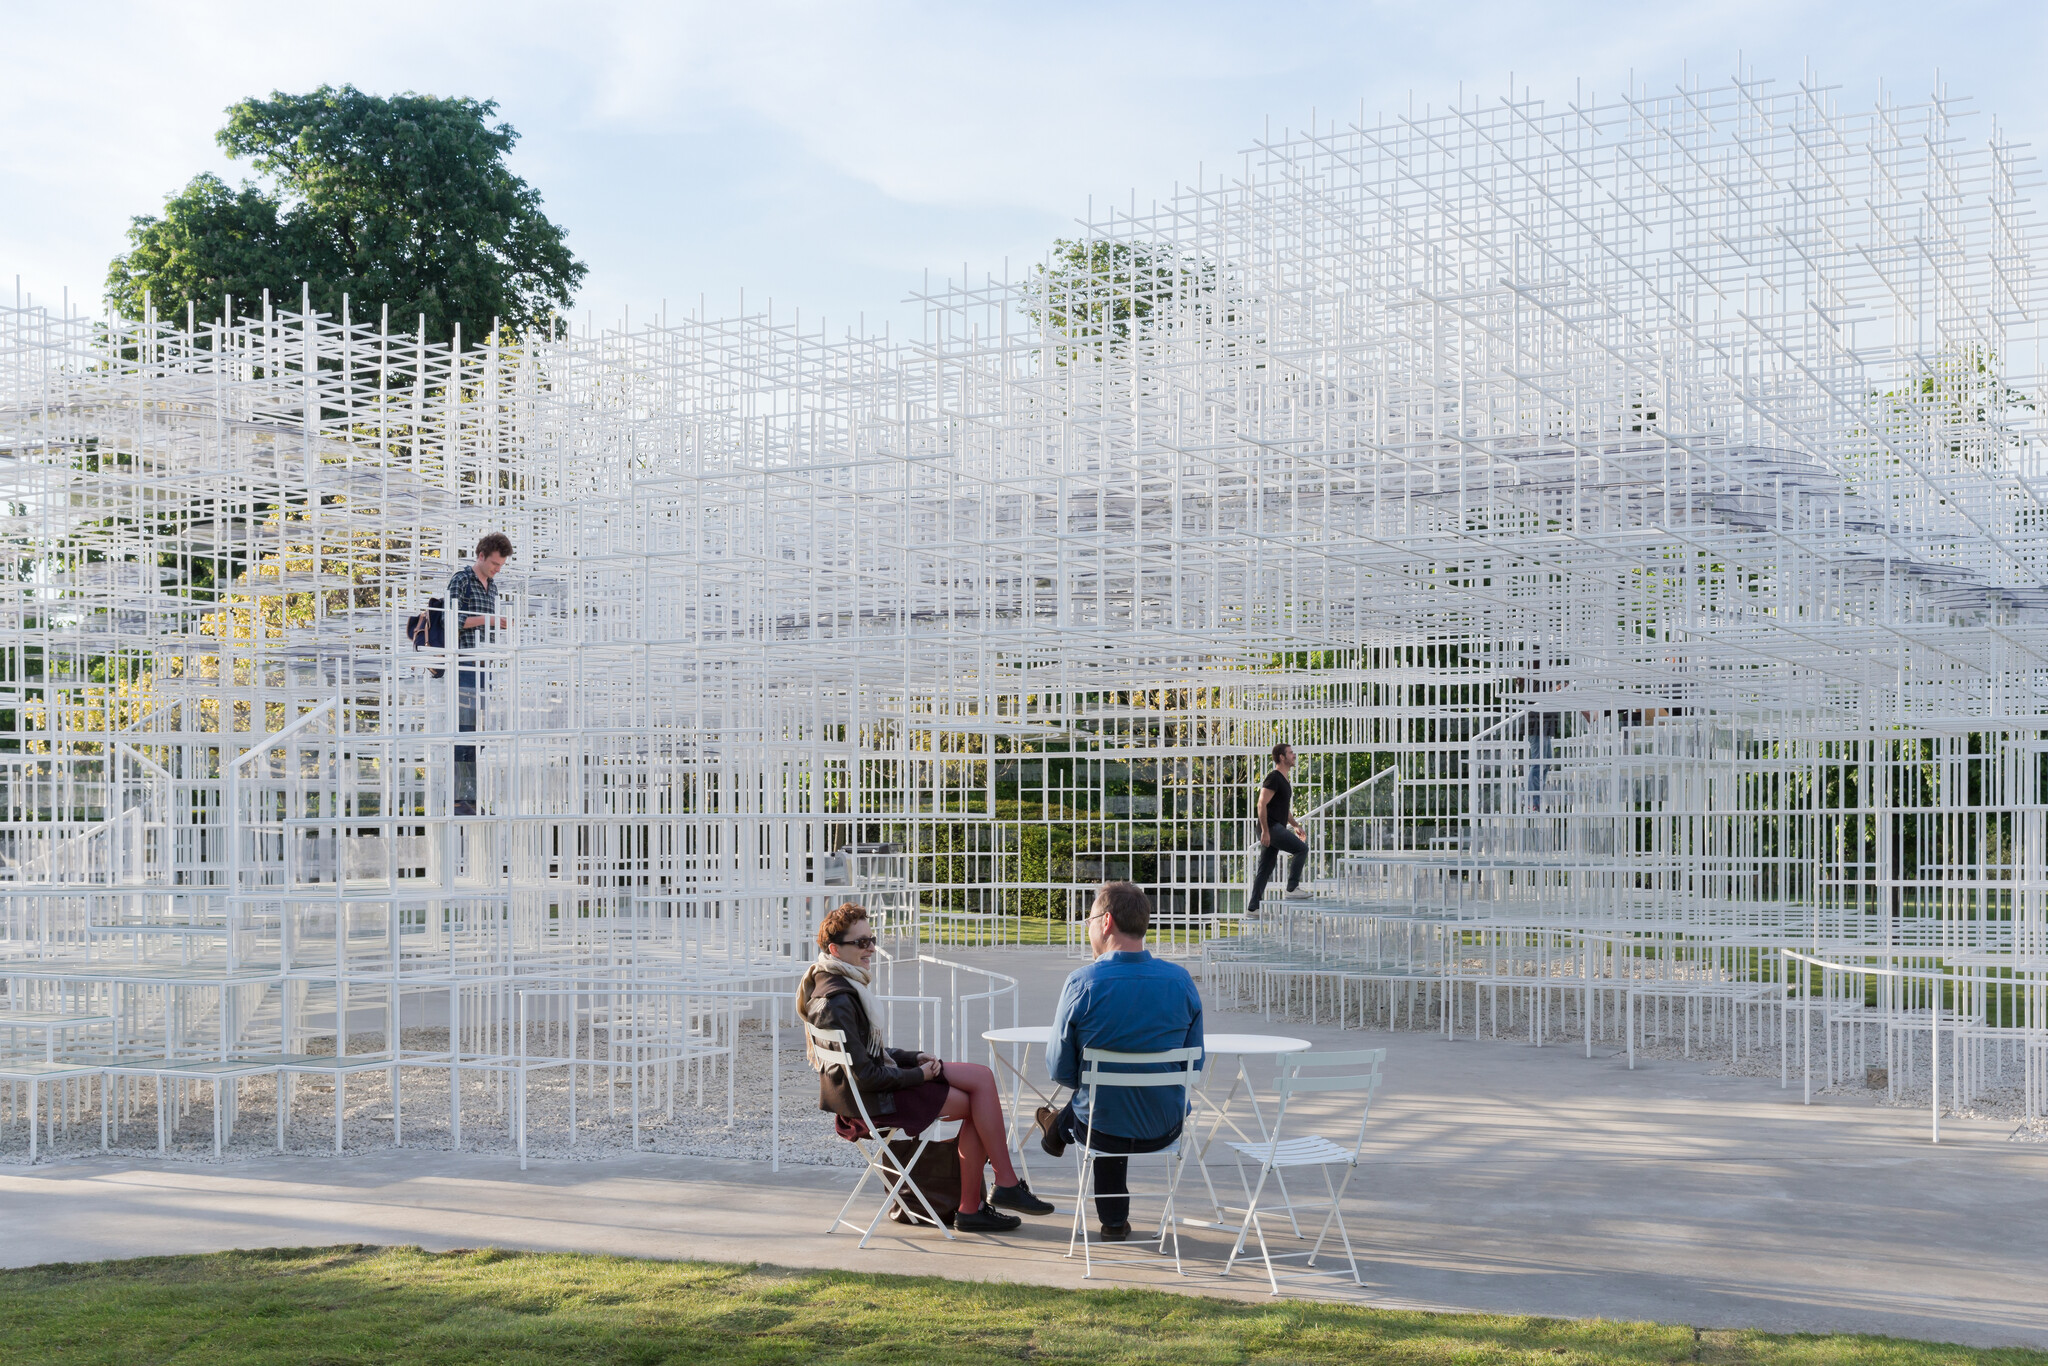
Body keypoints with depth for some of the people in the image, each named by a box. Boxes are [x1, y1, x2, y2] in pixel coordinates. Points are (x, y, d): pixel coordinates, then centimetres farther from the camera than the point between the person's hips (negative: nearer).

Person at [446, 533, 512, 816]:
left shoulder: (492, 587, 20)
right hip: (463, 665, -8)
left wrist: (501, 626, 9)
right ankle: (457, 798, -11)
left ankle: (473, 797, 9)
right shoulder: (460, 579, -4)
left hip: (483, 666, 8)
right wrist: (485, 619, -16)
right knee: (462, 730, -11)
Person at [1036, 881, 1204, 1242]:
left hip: (1103, 1130, -3)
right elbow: (1194, 1065, 0)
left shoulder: (1082, 983, -19)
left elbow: (1061, 1070, -9)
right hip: (1166, 1130, 3)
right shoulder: (1181, 980, -9)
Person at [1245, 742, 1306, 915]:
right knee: (1302, 848, -15)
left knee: (1265, 870, 8)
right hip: (1270, 827, -10)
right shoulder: (1274, 778, -11)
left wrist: (1295, 825, 22)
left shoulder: (1285, 780, 21)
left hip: (1276, 829, 10)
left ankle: (1252, 907, 9)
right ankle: (1292, 887, -9)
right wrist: (1265, 831, -23)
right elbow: (1262, 804, -18)